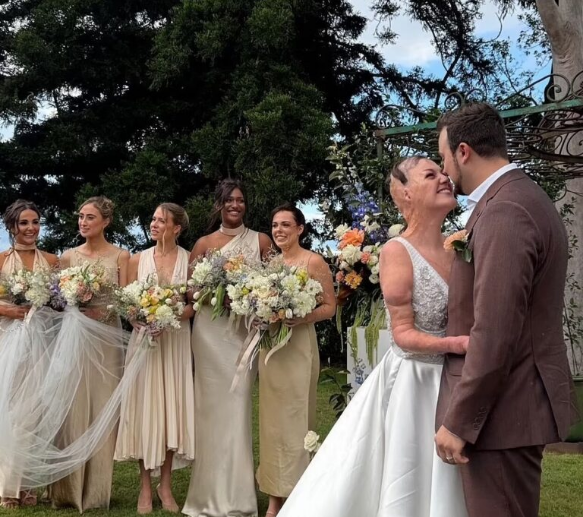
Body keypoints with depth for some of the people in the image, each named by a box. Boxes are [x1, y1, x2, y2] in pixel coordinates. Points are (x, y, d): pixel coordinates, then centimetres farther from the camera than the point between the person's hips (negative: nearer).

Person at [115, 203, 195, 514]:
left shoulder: (189, 260, 0)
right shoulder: (139, 260, 4)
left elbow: (193, 305, -2)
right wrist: (139, 320, -15)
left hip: (175, 340, 0)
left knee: (171, 406, 3)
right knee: (145, 406, 1)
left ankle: (166, 485, 15)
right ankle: (146, 486, 9)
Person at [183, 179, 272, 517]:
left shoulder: (261, 241, 8)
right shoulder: (204, 244, 8)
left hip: (247, 328, 0)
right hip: (211, 329, 0)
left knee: (238, 405, -1)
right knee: (213, 405, 1)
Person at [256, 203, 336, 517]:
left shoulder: (314, 262, -5)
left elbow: (330, 307, -7)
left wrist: (300, 318, -23)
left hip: (298, 347, -6)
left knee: (294, 419, -4)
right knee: (272, 419, 8)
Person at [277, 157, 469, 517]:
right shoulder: (397, 252, -13)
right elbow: (403, 333, -15)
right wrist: (457, 344, -27)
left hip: (453, 382, 6)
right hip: (411, 383, -5)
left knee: (439, 486, 14)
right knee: (401, 487, 5)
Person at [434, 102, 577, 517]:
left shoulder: (504, 212, -21)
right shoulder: (524, 198, 12)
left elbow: (494, 334, -26)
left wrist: (458, 421, -21)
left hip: (502, 407, -10)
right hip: (520, 398, 10)